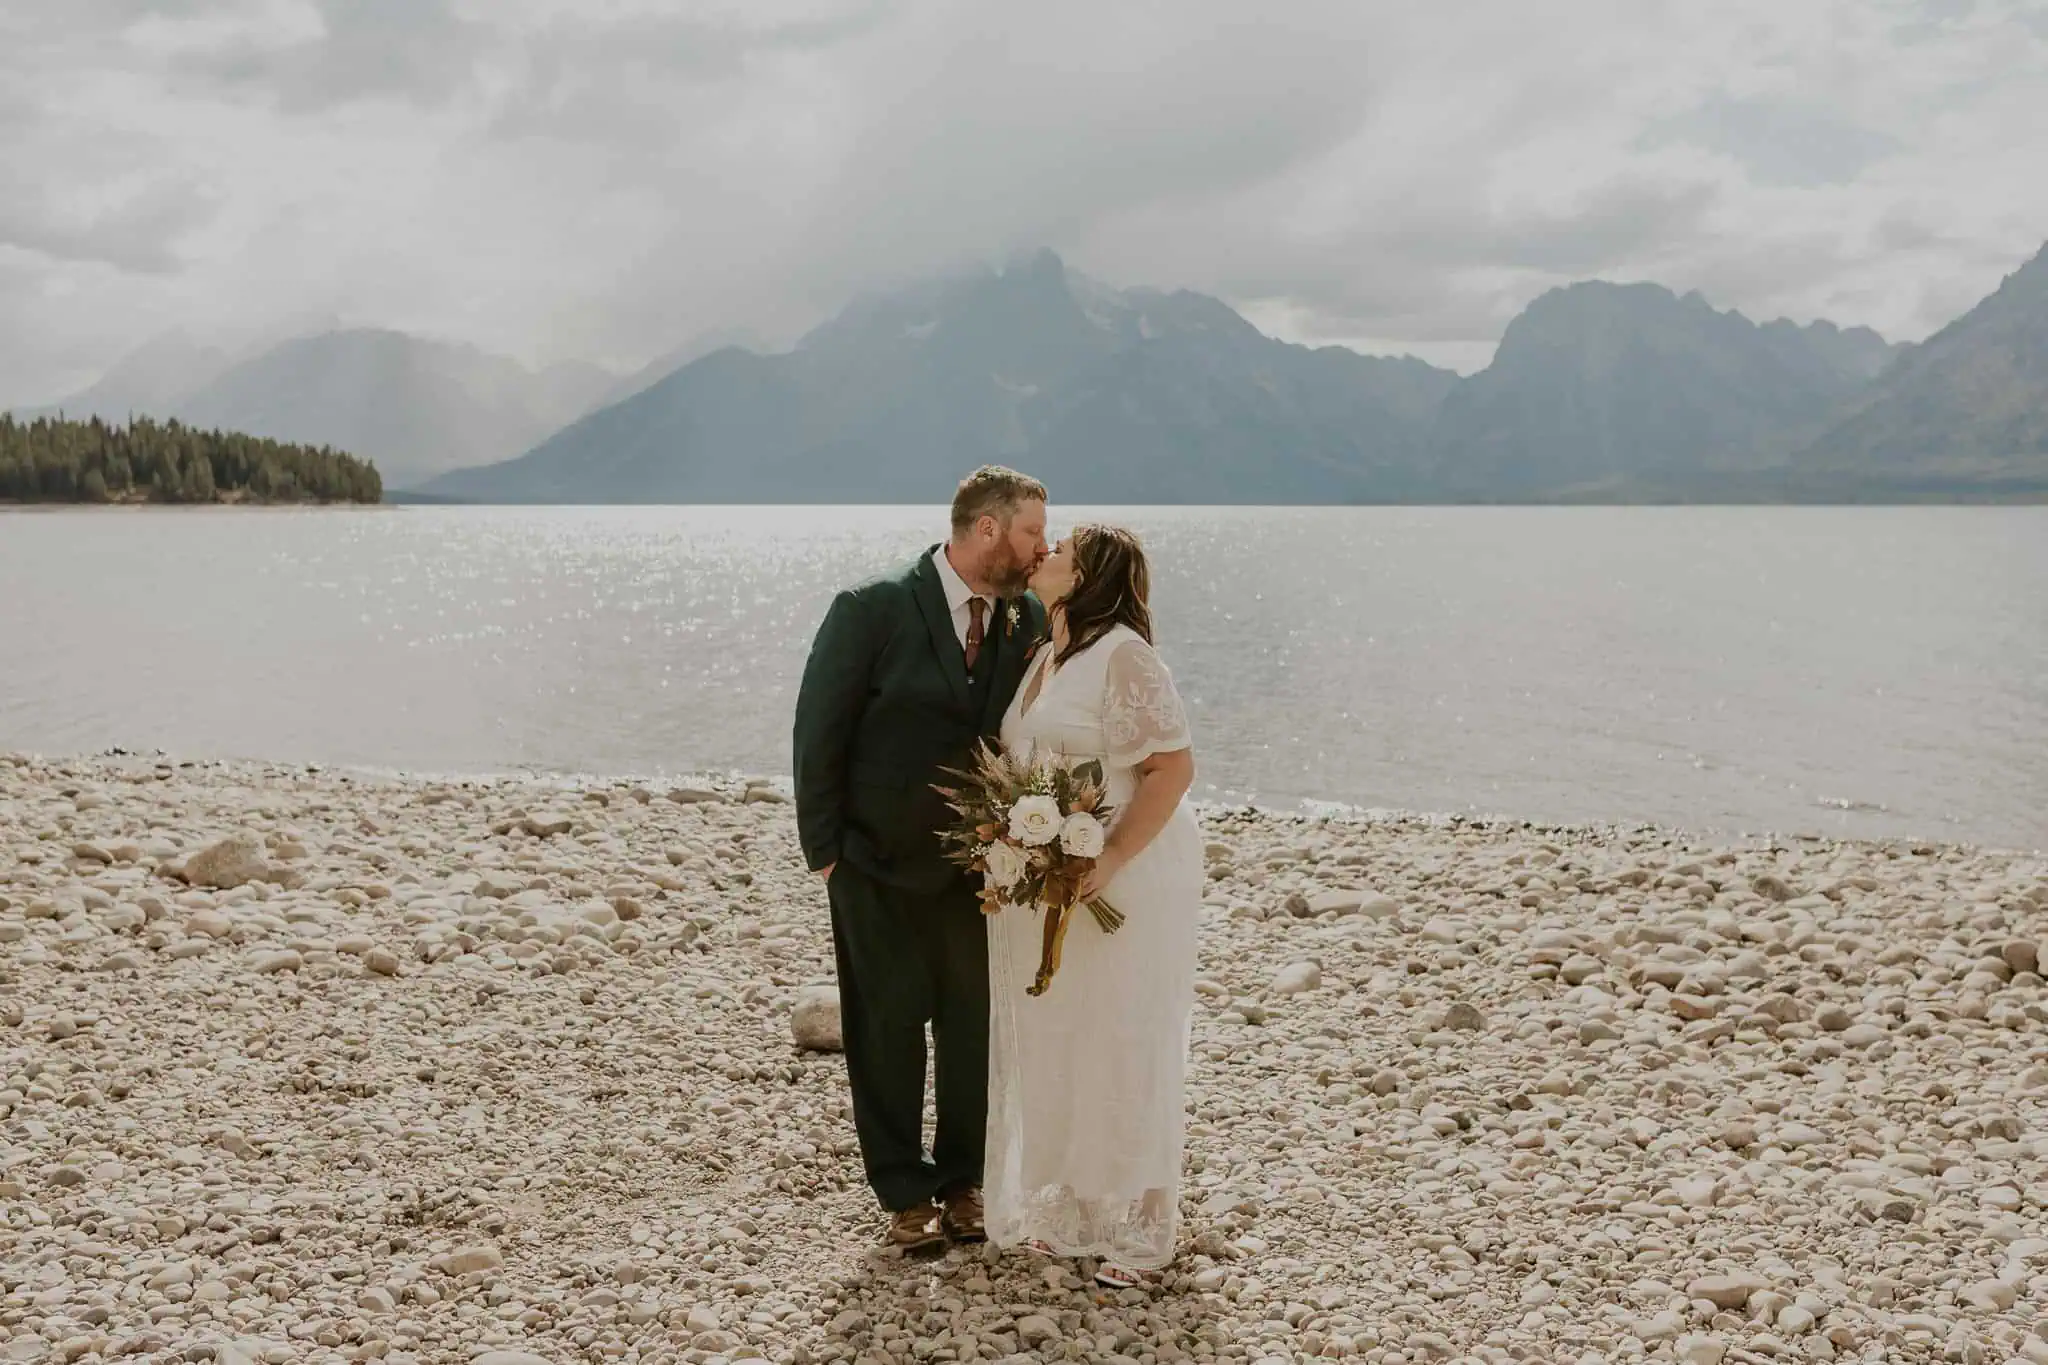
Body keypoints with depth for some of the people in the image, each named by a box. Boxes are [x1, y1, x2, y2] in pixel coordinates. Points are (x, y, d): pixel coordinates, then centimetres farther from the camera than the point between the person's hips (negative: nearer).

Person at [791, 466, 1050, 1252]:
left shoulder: (1029, 622, -2)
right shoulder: (873, 610, -14)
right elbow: (818, 733, -9)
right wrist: (824, 850, -7)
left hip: (976, 865, 4)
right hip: (878, 869, -3)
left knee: (973, 1028, 11)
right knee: (888, 1031, 8)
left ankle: (962, 1181, 29)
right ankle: (905, 1195, 23)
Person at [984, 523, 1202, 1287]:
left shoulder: (1122, 655, -15)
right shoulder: (1043, 659, 11)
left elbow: (1173, 767, -19)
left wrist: (1110, 861, -26)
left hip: (1117, 884, -8)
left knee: (1119, 1046, 3)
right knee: (1050, 1048, 13)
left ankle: (1134, 1226, 17)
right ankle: (1064, 1206, 29)